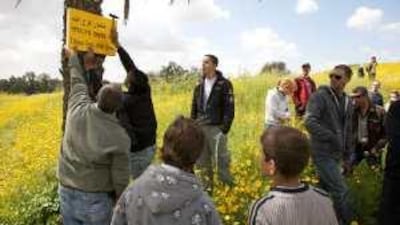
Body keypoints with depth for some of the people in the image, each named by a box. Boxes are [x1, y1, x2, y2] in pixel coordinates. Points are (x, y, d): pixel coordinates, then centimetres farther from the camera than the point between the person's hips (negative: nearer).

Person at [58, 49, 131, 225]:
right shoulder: (120, 137, -22)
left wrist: (83, 63, 27)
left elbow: (77, 81, 9)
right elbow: (120, 178, -14)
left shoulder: (78, 108, -12)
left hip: (67, 192, 5)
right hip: (96, 199, -4)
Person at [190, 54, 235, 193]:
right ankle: (207, 190, 24)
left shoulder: (224, 84, -3)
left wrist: (225, 128, -16)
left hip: (216, 128, -6)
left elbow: (229, 108, -8)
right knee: (202, 163, 10)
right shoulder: (199, 86, 14)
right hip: (200, 128, 6)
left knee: (221, 162, -5)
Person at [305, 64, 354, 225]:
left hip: (336, 154, 7)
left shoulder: (348, 102, 11)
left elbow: (348, 132, 17)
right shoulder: (320, 96, -12)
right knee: (341, 191, -7)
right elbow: (310, 122, -24)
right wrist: (333, 138, -27)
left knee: (324, 190, 17)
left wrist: (347, 157, 17)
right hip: (323, 153, -7)